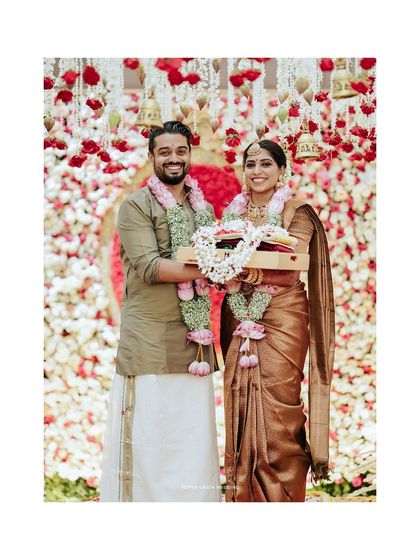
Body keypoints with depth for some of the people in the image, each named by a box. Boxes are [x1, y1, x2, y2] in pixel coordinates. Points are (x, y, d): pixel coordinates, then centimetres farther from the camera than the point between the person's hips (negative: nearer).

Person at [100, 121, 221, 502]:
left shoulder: (204, 208, 17)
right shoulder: (137, 206, -2)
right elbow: (149, 266, -13)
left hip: (194, 337, 5)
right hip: (149, 338, -5)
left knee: (194, 437, 6)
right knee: (148, 438, -3)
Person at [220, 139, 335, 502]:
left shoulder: (296, 213, -3)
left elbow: (292, 269, -15)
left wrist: (253, 266, -29)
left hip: (282, 319, -4)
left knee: (277, 409, -5)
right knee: (241, 409, 4)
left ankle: (284, 497, 8)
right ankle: (244, 496, 15)